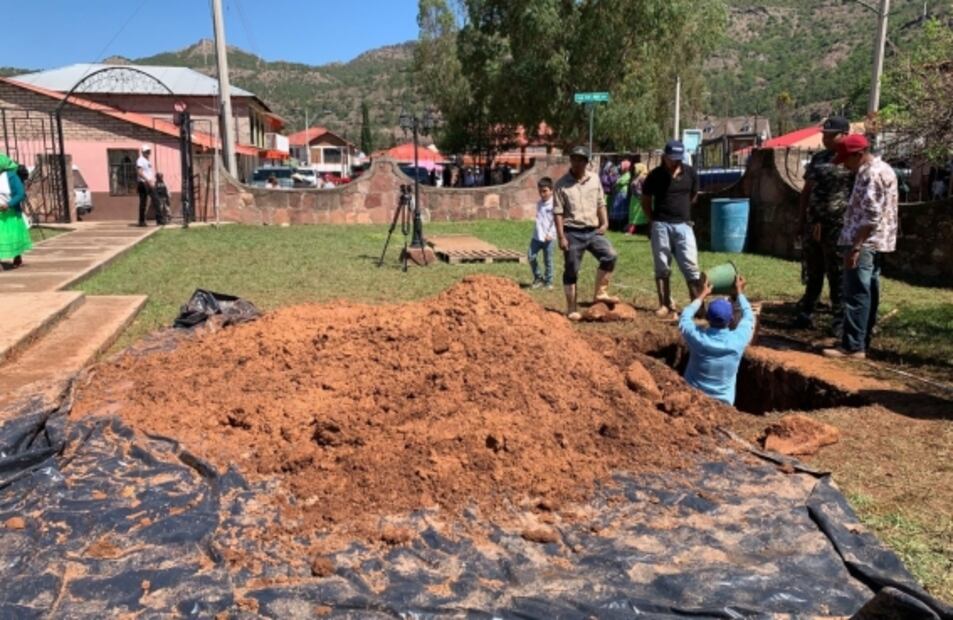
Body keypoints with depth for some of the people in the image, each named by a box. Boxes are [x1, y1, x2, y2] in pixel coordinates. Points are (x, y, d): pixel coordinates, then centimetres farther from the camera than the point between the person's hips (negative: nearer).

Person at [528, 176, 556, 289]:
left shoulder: (554, 204, -8)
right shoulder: (539, 203, 10)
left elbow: (556, 221, -12)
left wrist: (550, 234, -20)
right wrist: (539, 232, 8)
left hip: (549, 238, -5)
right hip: (537, 236, 5)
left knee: (548, 260, 2)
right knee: (531, 257, -2)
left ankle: (548, 281, 16)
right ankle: (538, 278, 15)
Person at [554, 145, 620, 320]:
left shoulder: (594, 179, 7)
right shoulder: (562, 184, -5)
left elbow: (601, 204, 15)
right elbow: (558, 212, -7)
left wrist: (604, 223, 2)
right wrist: (561, 237, -12)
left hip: (593, 230, 4)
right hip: (572, 232, -4)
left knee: (610, 255, -13)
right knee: (571, 271, 2)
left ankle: (600, 292, 2)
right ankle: (571, 308, 12)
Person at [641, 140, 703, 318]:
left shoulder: (690, 173, 2)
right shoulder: (655, 175, -4)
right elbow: (646, 200, 7)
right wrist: (653, 221, 7)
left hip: (683, 225, 1)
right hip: (661, 225, -1)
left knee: (691, 266, -3)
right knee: (662, 267, 5)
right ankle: (665, 304, 13)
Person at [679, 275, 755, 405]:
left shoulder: (698, 338, -20)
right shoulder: (738, 341, -17)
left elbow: (684, 318, 5)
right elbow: (749, 318, 7)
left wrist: (701, 296, 13)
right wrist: (739, 293, 19)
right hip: (722, 402, 1)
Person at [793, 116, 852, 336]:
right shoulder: (818, 158, 13)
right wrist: (802, 218, 12)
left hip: (837, 227, -6)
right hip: (813, 223, 6)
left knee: (837, 276, 1)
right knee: (812, 273, 14)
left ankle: (840, 320, 9)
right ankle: (805, 313, 23)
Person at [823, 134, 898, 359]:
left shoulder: (871, 174, -16)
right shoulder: (884, 169, 18)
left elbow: (871, 216, -23)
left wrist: (855, 247, -24)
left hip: (864, 243, -11)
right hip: (876, 243, 11)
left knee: (856, 295, -10)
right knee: (868, 294, 12)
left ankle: (853, 347, -9)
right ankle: (863, 342, 18)